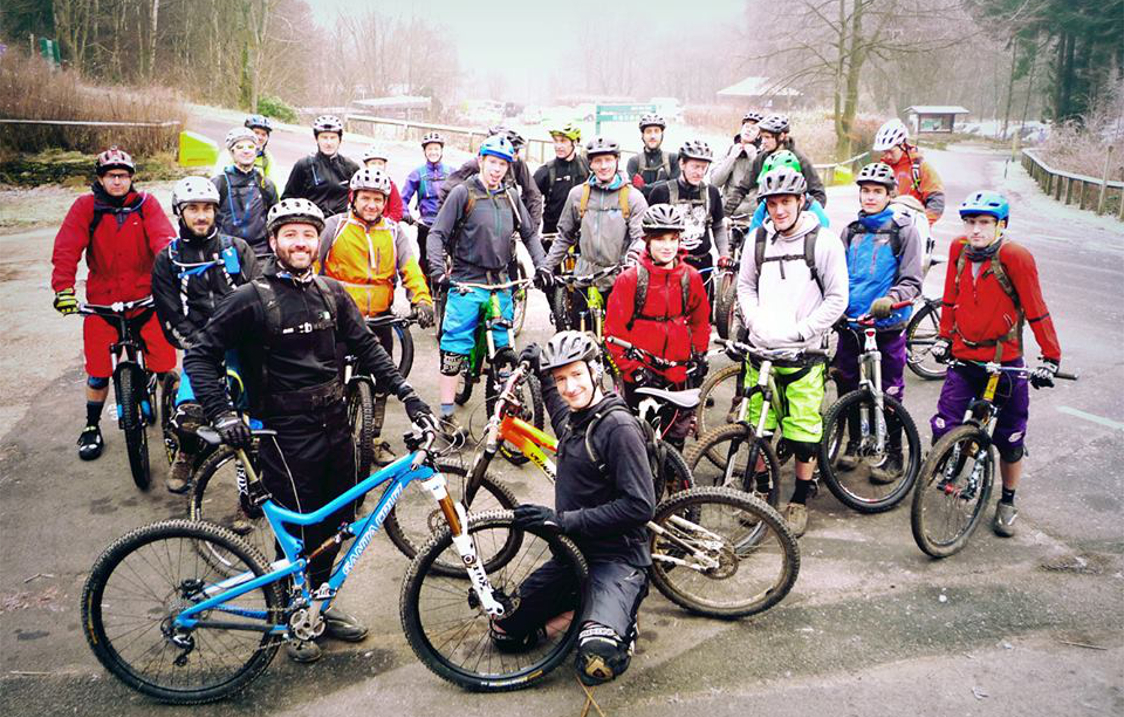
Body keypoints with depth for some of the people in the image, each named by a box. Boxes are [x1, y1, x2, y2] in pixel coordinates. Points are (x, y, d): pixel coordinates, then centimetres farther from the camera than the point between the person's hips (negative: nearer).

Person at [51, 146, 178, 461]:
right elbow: (66, 248, -9)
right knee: (98, 370, 5)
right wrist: (63, 288, -22)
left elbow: (164, 239, -12)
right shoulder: (86, 207, -1)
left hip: (146, 296, 0)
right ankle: (92, 428, 26)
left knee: (165, 363, -3)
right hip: (102, 300, 0)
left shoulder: (146, 204, 0)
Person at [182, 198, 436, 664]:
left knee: (335, 523, 14)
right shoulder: (252, 299, -9)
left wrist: (407, 395, 0)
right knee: (299, 529, 2)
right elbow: (199, 355, -7)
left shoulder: (331, 293, 6)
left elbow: (366, 348, 9)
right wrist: (222, 414, -18)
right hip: (287, 434, -5)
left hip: (335, 426, 6)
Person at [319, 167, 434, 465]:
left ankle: (373, 437, 22)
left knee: (380, 381, 8)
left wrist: (422, 299, -14)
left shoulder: (393, 231, 9)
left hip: (379, 319, 3)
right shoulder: (335, 226, -1)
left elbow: (410, 268, 1)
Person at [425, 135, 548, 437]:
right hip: (466, 282, -4)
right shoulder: (463, 193, -3)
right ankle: (446, 414, 3)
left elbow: (530, 233, 17)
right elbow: (437, 234, -5)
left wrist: (540, 266, 3)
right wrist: (437, 268, -20)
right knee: (455, 351, -5)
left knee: (503, 348, 10)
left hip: (501, 283, 5)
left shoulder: (511, 197, 11)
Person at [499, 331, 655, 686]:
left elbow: (640, 506, -24)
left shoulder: (619, 426, -19)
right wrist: (541, 372, 29)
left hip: (616, 558, -8)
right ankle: (582, 611, 21)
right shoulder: (572, 418, 7)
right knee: (505, 632, 8)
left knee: (596, 663, -29)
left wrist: (564, 520, -23)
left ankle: (620, 624, 4)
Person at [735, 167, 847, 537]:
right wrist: (757, 324, -2)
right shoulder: (758, 239, 6)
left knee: (804, 431, 2)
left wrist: (797, 332, -12)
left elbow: (837, 299, -5)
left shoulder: (824, 241, -6)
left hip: (804, 353, -3)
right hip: (761, 349, 4)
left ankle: (799, 501, 18)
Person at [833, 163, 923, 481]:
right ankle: (854, 442, 28)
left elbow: (912, 281, -6)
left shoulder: (904, 231, -2)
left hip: (888, 323, -4)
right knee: (846, 383, 10)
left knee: (890, 391, 2)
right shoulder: (852, 231, 11)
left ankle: (894, 455, 15)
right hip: (850, 321, 4)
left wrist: (891, 299, -24)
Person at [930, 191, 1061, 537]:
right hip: (964, 358, 3)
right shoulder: (959, 249, -3)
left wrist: (1050, 358, -12)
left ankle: (1007, 503, 30)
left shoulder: (1014, 256, -16)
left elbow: (1036, 310, -13)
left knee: (1010, 440, 9)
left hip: (1005, 364, -3)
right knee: (943, 428, -7)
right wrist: (944, 337, 13)